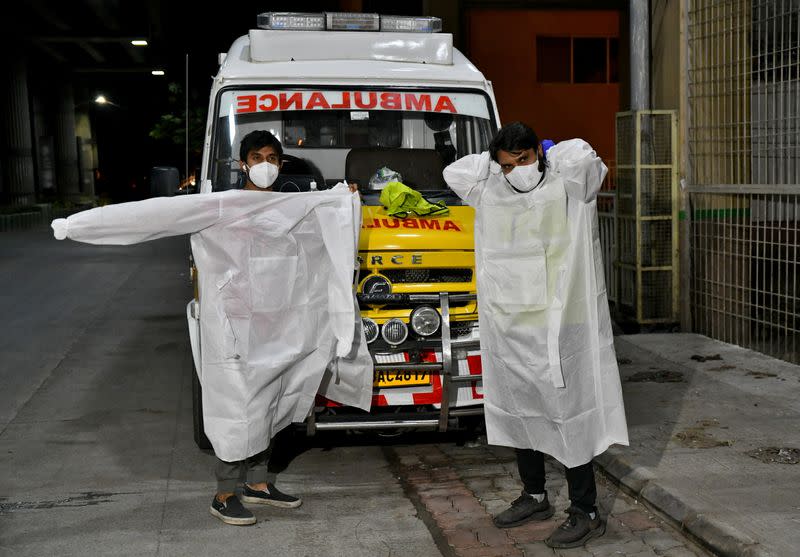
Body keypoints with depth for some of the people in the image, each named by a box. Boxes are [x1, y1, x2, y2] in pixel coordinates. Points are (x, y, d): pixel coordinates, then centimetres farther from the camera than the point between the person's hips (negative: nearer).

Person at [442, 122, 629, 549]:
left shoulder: (568, 186, -6)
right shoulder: (490, 194, 9)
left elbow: (581, 156, -22)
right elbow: (453, 172, 10)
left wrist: (547, 155, -2)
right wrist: (496, 160, 9)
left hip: (557, 326, -6)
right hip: (508, 325, 6)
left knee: (568, 414, -3)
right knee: (519, 412, 16)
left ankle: (585, 513, 6)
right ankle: (534, 497, 33)